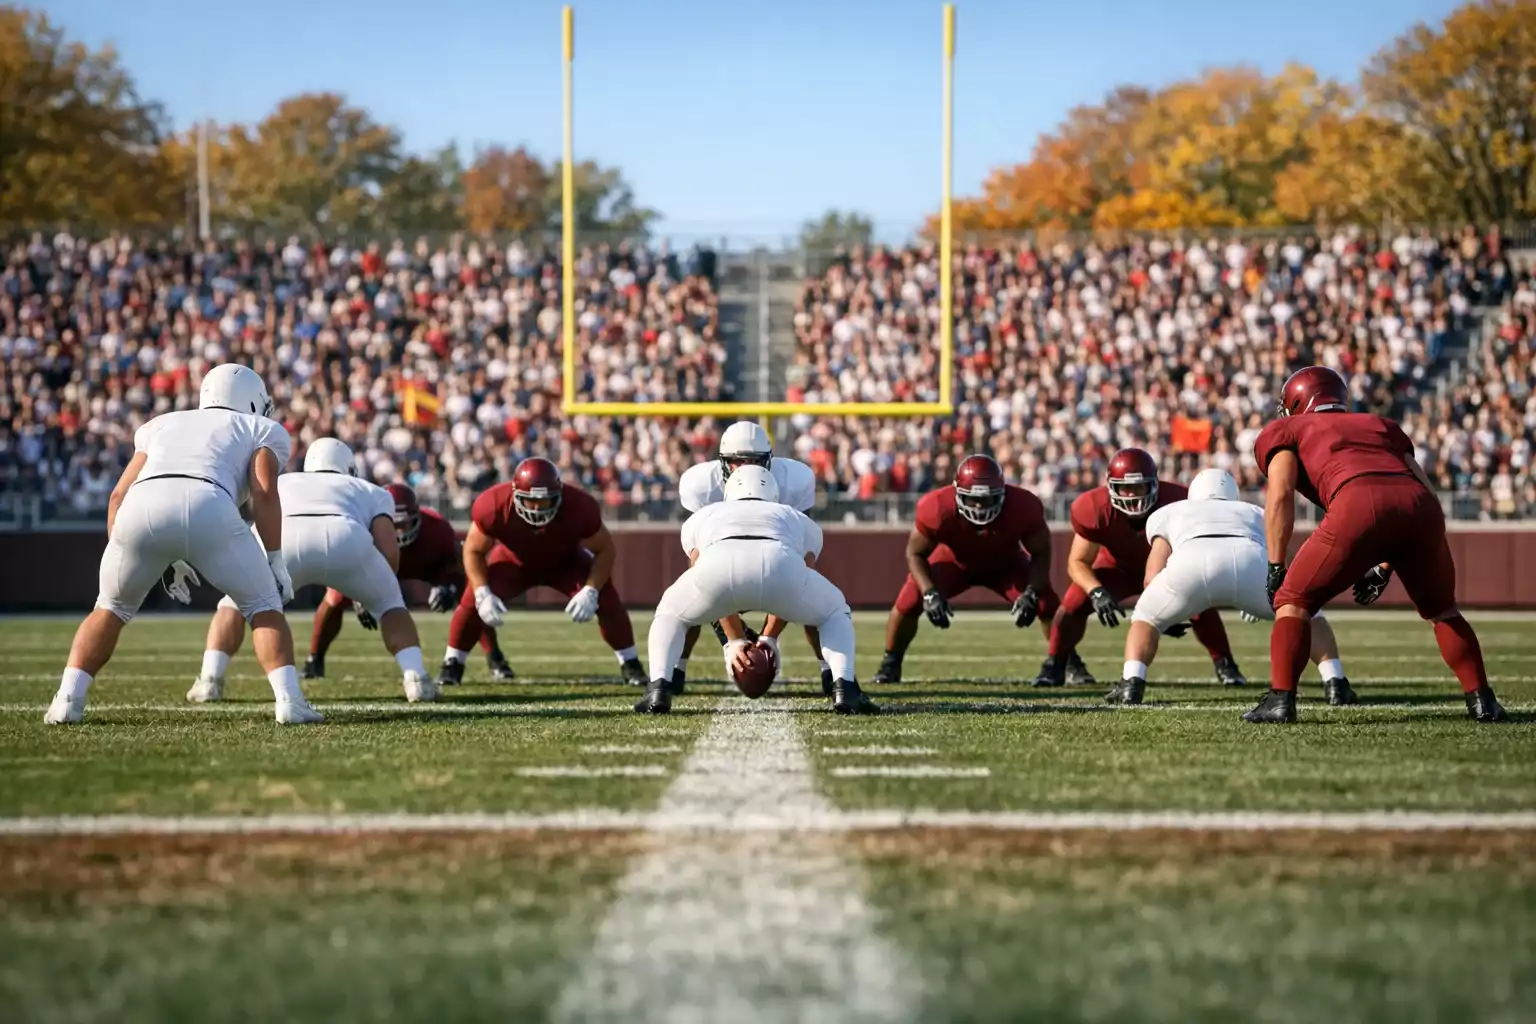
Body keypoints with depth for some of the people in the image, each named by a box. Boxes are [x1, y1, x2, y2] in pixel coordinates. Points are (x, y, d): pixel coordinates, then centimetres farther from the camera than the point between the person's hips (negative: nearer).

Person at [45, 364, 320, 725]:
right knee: (263, 604, 18)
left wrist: (161, 558, 35)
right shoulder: (262, 430, 29)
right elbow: (264, 493, 11)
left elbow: (120, 495, 30)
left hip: (142, 507, 3)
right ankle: (289, 699, 2)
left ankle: (68, 699, 15)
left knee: (112, 606, 27)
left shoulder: (163, 425, 39)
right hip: (208, 509, -3)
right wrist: (275, 560, 14)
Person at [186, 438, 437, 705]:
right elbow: (389, 553, 22)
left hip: (283, 536, 1)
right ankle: (416, 679, 11)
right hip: (345, 537, -1)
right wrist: (369, 597, 38)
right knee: (388, 604, 28)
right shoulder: (372, 491, 38)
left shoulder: (280, 483, 43)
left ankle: (209, 681, 12)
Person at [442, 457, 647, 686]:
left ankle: (630, 664, -1)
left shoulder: (579, 507, -38)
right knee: (473, 600, -20)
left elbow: (605, 550, -22)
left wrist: (590, 591, -34)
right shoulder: (494, 507, -37)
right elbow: (474, 551, -19)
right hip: (514, 561, 0)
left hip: (566, 562, 0)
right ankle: (452, 664, 1)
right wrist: (482, 593, -32)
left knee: (605, 598, -19)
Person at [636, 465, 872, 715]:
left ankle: (659, 689, 9)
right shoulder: (802, 522, 43)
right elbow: (791, 595, 44)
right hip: (779, 564, 0)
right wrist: (769, 638, 51)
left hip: (718, 563, 0)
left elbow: (712, 597, 47)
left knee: (671, 614, 32)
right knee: (834, 614, 31)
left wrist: (735, 640, 53)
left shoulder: (701, 519, 44)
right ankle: (844, 690, 8)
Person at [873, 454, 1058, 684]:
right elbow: (915, 553, -20)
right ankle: (890, 663, 5)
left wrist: (1031, 594, -34)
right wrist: (929, 593, -34)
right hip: (954, 562, 0)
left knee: (1046, 604, -18)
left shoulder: (1023, 507, -36)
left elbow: (1041, 554, -19)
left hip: (1006, 564, 0)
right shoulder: (938, 508, -37)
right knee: (908, 602, -19)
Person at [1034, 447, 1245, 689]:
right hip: (1117, 567, 0)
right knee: (1074, 603, -20)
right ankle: (1055, 664, 0)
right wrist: (1097, 593, -43)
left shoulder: (1176, 503, -34)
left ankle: (1225, 666, -6)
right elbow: (1078, 562, -24)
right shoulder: (1094, 509, -32)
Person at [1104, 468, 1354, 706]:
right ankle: (1335, 684, 11)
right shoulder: (1256, 514, 42)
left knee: (1146, 618, 27)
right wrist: (1257, 601, 60)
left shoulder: (1168, 513, 38)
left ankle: (1132, 684, 5)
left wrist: (1168, 620, 45)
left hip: (1191, 562, -1)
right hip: (1251, 562, 1)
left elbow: (1153, 580, 27)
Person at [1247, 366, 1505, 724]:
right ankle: (1482, 700, 20)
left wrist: (1276, 568, 9)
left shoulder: (1285, 431, 27)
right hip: (1420, 507, 4)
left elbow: (1281, 495, 8)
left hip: (1358, 508, -4)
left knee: (1294, 601, 13)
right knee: (1441, 609, 27)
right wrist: (1385, 567, 32)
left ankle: (1281, 699, 0)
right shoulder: (1381, 425, 38)